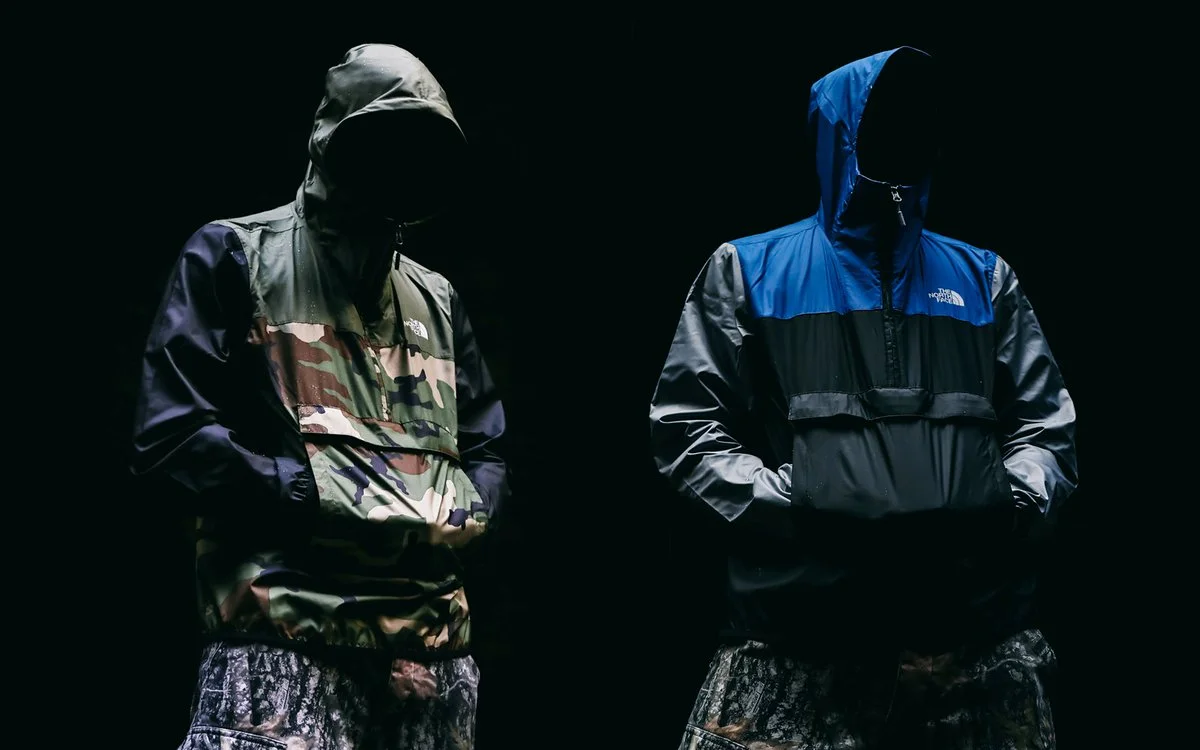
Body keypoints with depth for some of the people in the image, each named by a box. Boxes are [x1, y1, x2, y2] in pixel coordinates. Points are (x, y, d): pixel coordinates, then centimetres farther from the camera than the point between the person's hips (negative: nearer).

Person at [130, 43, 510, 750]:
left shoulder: (437, 299, 21)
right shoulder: (235, 258, 6)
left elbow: (488, 453, 24)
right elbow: (171, 436, -5)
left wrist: (462, 517, 1)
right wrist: (322, 500, -12)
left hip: (435, 647, 6)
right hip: (290, 641, -5)